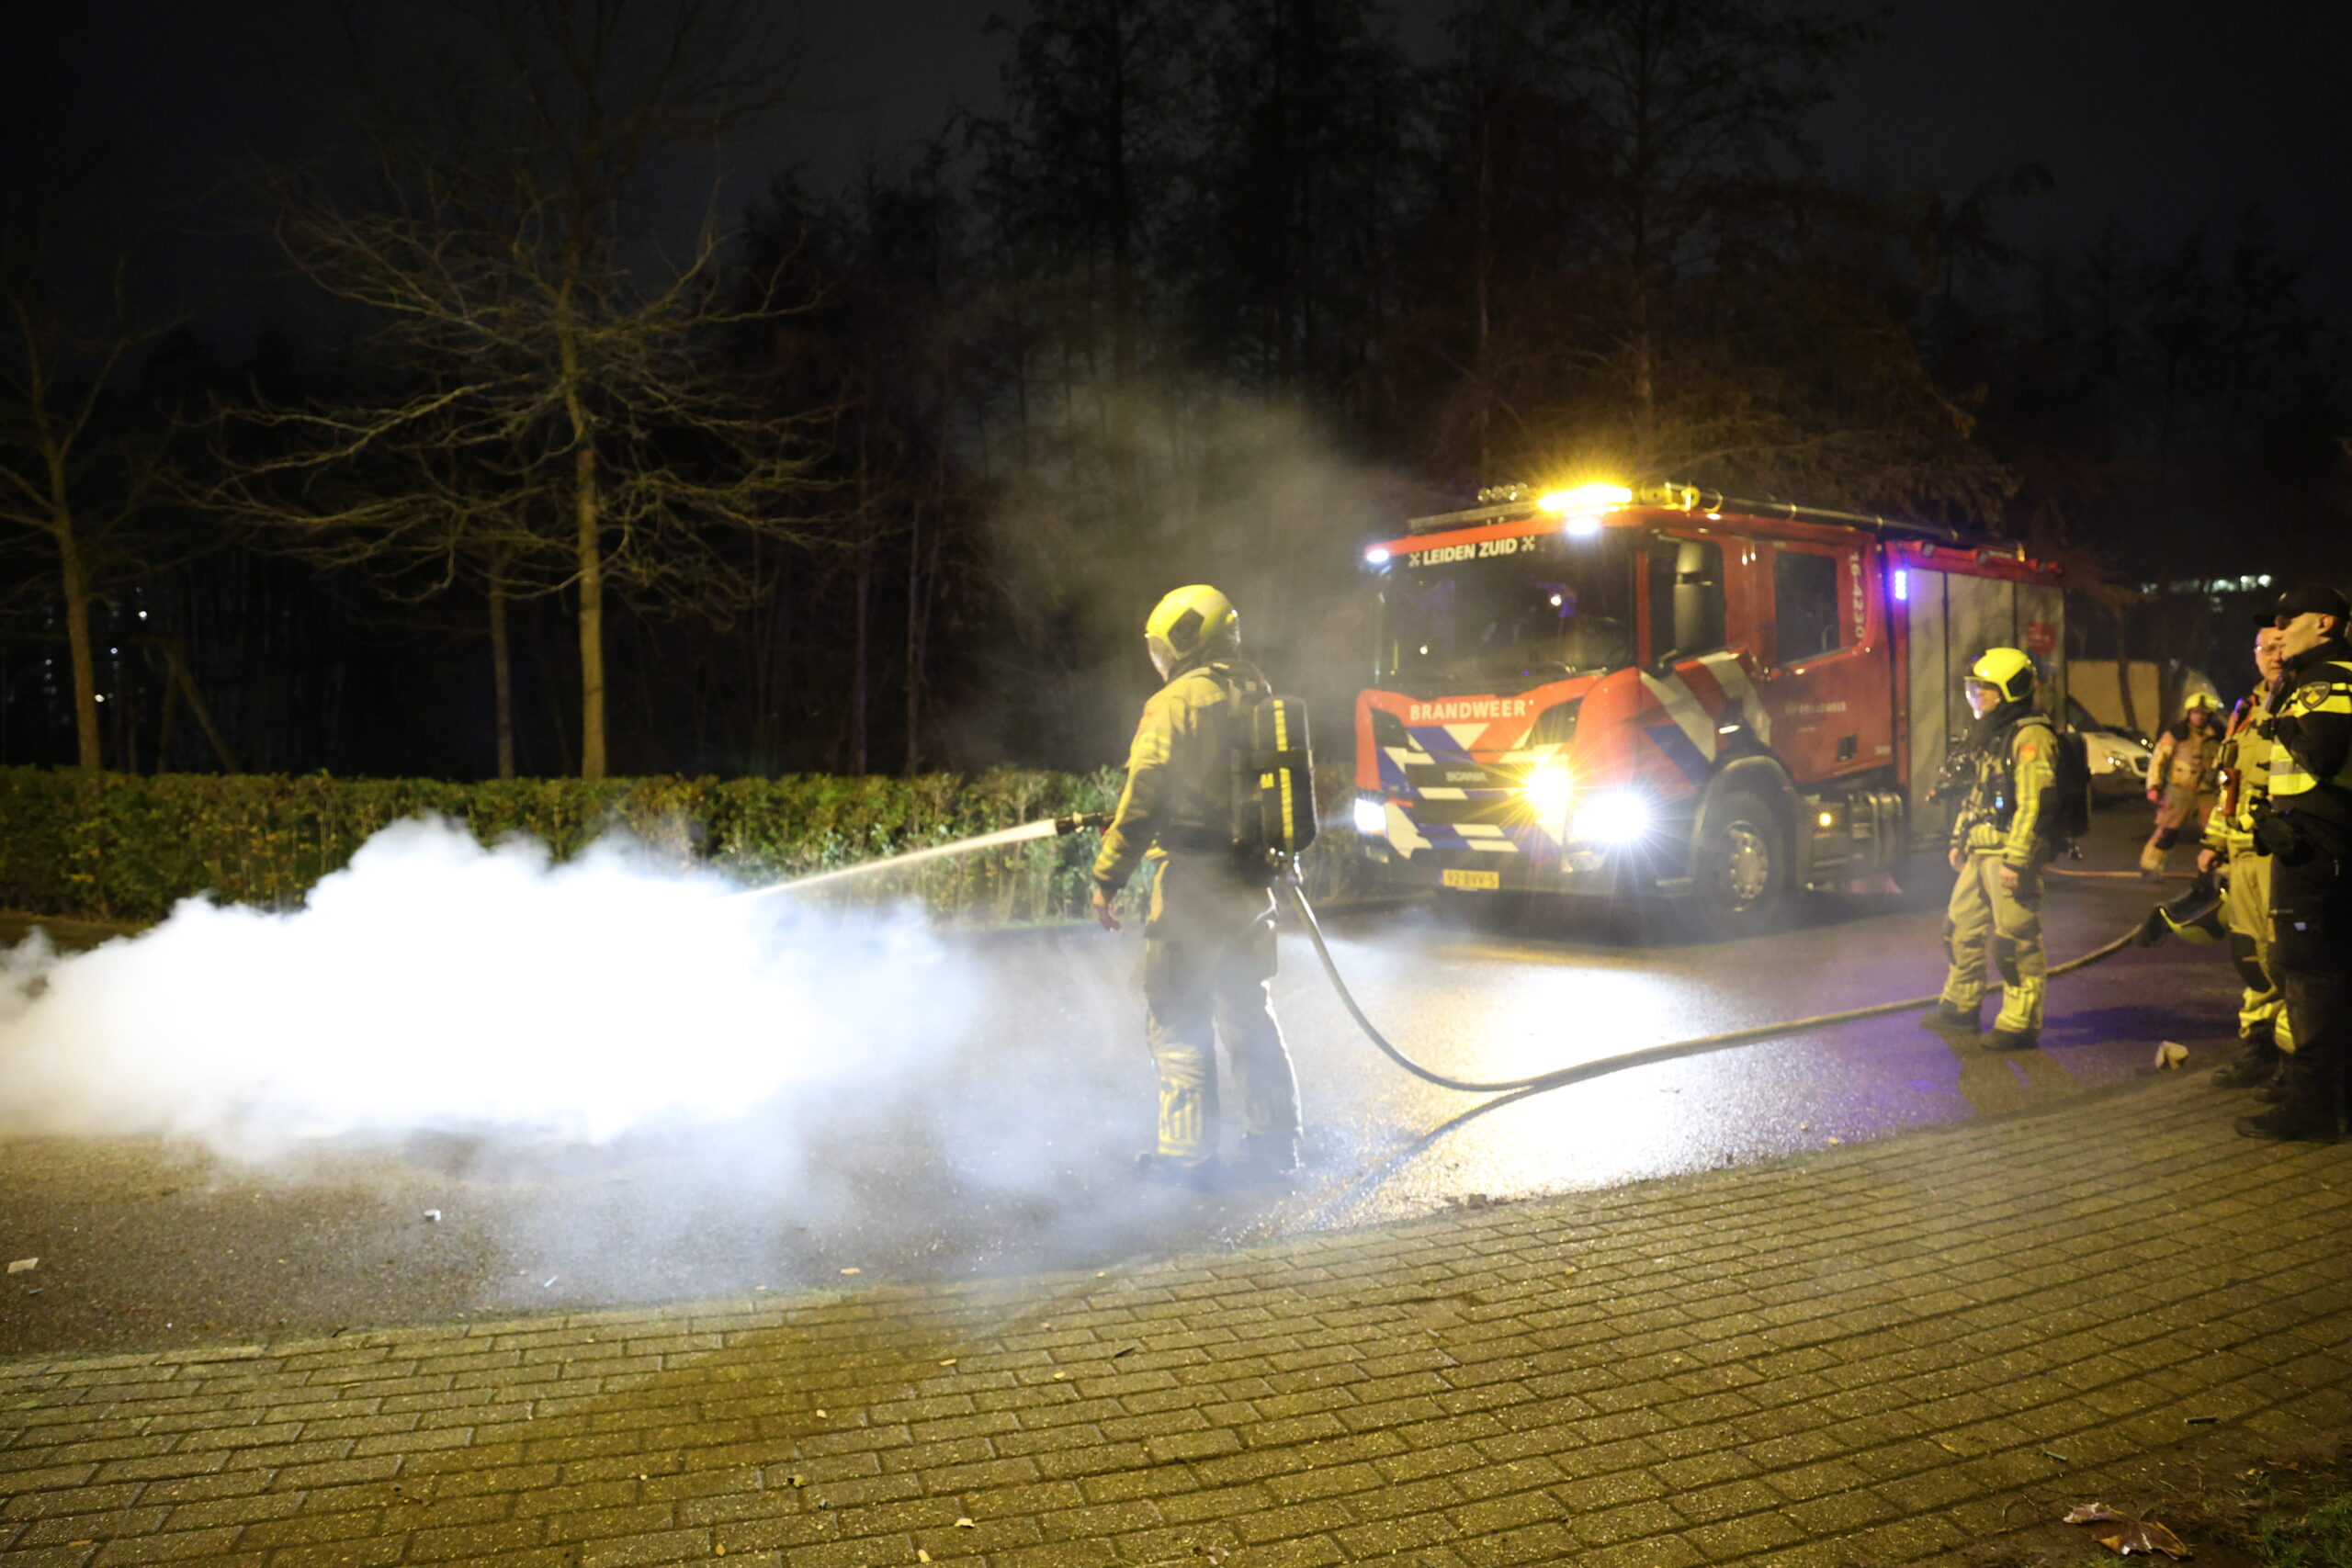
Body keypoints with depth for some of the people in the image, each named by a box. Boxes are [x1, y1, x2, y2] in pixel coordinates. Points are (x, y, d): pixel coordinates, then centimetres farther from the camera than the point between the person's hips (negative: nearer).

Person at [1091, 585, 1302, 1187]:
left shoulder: (1176, 703, -11)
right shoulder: (1260, 699, 11)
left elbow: (1144, 800, -15)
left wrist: (1107, 877, -11)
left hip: (1194, 880, -7)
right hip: (1254, 879, 7)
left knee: (1178, 1017, 1)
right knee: (1249, 1013, 15)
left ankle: (1186, 1153, 2)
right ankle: (1273, 1144, 19)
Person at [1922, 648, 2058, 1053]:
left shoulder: (2031, 736, -14)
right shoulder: (1990, 736, 17)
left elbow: (2031, 803, -21)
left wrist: (2016, 860, -24)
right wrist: (1959, 841, 21)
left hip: (2011, 854, -10)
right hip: (1980, 853, 10)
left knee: (2015, 941, -5)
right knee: (1962, 927, 17)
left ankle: (2020, 1025, 1)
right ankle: (1960, 1007, 30)